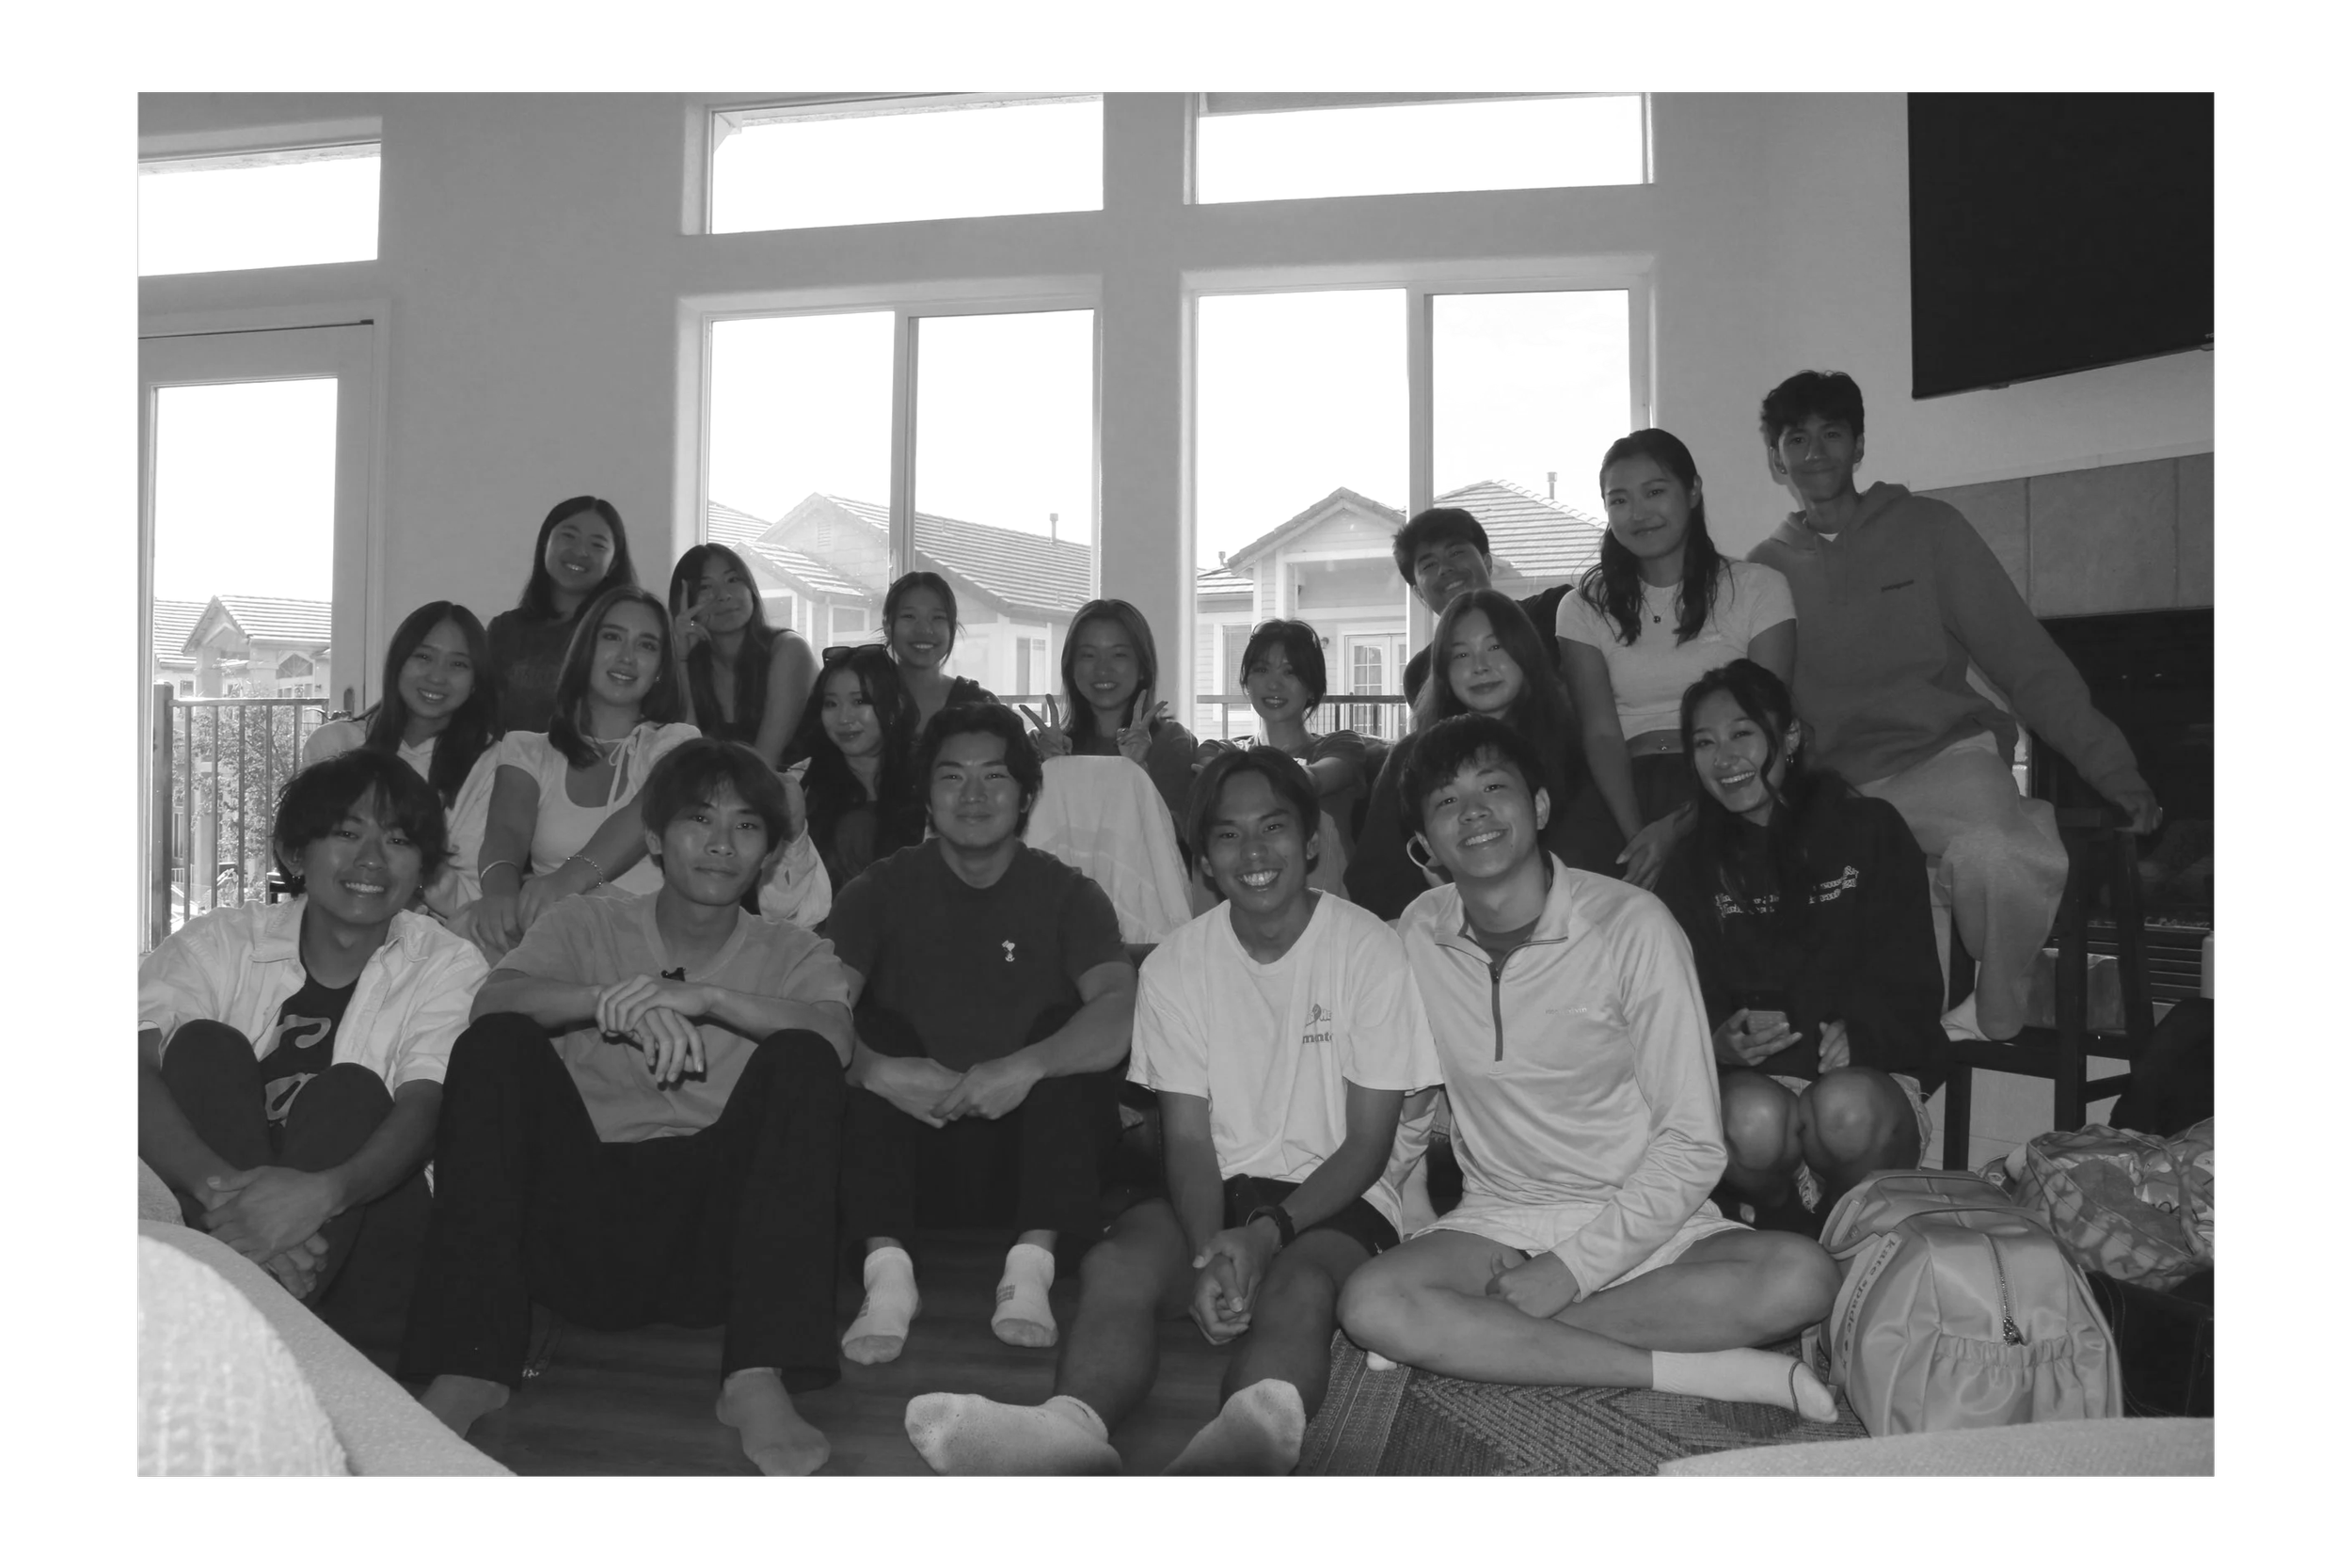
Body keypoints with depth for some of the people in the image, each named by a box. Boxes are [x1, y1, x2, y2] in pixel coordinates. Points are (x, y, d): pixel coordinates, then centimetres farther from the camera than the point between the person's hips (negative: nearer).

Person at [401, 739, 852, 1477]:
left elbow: (834, 1036, -14)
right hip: (578, 1223, 1)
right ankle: (469, 1365, -20)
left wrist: (707, 997, -27)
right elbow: (492, 1000, -11)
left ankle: (759, 1378, -29)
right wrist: (609, 998, -29)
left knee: (799, 1060, -22)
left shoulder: (792, 953, 9)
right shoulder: (585, 925, 10)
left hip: (713, 1232, 0)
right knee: (494, 1045, -17)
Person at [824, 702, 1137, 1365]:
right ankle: (887, 1271, -30)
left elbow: (1122, 1012, -20)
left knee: (1065, 1032, -26)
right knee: (874, 1030, -24)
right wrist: (879, 1069, -35)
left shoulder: (1066, 894, -1)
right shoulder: (885, 888, 2)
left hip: (1030, 1124, 0)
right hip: (913, 1120, 1)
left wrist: (1025, 1067, -36)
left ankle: (1032, 1266, -32)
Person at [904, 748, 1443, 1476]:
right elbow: (1188, 1137, 0)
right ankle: (1073, 1426, -58)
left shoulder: (1368, 950, -7)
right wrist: (1209, 1253, -21)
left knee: (1299, 1288, -37)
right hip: (1218, 1193, 3)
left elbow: (1370, 1142, -5)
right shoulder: (1174, 965, 2)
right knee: (1113, 1265, -29)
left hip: (1334, 1197, -2)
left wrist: (1267, 1232, -21)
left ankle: (1256, 1422, -67)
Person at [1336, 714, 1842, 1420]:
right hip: (1494, 1222, 2)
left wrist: (1574, 1267, -17)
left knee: (1802, 1276, -30)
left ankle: (1476, 1338, -22)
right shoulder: (1415, 937, -1)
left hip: (1642, 1219, -1)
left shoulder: (1632, 925, -12)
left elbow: (1691, 1145, -12)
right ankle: (1695, 1370, -23)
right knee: (1370, 1303, -29)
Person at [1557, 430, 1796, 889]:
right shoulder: (1584, 608, 13)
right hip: (1627, 787, 1)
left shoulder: (1758, 588, 8)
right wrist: (1636, 836, -18)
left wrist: (1679, 826, -18)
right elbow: (1602, 734, 1)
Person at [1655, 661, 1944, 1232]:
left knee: (1847, 1108, -35)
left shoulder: (1870, 831, 8)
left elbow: (1912, 985, 1)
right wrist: (1718, 1043, -18)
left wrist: (1857, 1034, -19)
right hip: (1749, 1079, 1)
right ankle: (1795, 1236, -2)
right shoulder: (1692, 868, 13)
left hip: (1868, 1074, 0)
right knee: (1753, 1120, -35)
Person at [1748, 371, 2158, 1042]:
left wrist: (2112, 767, -3)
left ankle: (1992, 1023, -6)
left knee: (1998, 859, -35)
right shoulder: (1763, 569, 12)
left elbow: (2025, 657, 5)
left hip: (1943, 756, -1)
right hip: (1832, 786, 2)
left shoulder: (1926, 528, 8)